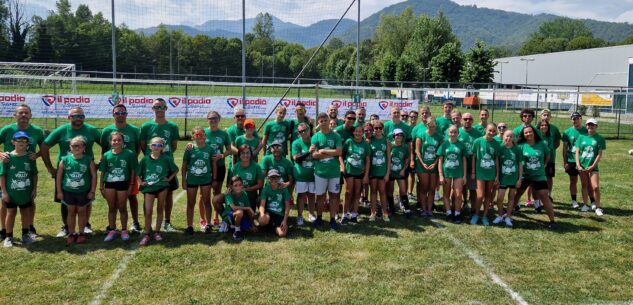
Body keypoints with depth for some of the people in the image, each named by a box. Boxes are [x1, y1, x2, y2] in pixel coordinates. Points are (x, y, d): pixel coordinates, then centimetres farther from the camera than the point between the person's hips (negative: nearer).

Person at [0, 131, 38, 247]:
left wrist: (34, 189, 3)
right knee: (11, 213, 10)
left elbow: (34, 174, 5)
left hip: (26, 192, 2)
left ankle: (25, 235, 26)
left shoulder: (30, 157, -3)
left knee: (26, 213, 13)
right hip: (11, 192, -2)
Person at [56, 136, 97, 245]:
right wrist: (59, 191, 0)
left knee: (81, 211, 10)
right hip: (68, 191, 1)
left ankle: (81, 233, 23)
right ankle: (71, 234, 21)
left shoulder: (88, 160, -8)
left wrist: (92, 191, -6)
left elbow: (94, 175, -4)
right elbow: (59, 175, 1)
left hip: (83, 191, -1)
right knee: (71, 212, 11)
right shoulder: (65, 159, -5)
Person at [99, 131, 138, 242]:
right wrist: (101, 186, 4)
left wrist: (131, 186, -4)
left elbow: (133, 171, -2)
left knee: (122, 208, 7)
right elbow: (103, 172, 6)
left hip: (123, 184, -2)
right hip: (109, 184, 2)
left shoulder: (129, 154, -6)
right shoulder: (106, 155, 0)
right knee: (111, 208, 11)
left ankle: (124, 230, 19)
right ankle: (112, 230, 21)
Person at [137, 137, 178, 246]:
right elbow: (138, 173, 9)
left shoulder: (166, 159, -3)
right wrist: (141, 182, -4)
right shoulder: (145, 159, -1)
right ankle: (147, 234, 9)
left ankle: (157, 232, 18)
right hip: (149, 187, 0)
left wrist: (169, 179, -1)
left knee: (160, 209, 7)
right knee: (148, 211, -3)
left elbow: (176, 170, 8)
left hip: (162, 186, 0)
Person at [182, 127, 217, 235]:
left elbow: (214, 165, 3)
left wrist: (214, 179, 2)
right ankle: (189, 226, 16)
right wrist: (183, 180, -1)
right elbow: (184, 166, 1)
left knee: (206, 202, 8)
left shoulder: (210, 149, -3)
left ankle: (208, 224, 18)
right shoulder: (190, 149, -4)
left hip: (206, 179, 0)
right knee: (191, 203, 8)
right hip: (192, 179, 0)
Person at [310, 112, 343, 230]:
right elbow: (314, 155, -12)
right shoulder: (315, 137, -1)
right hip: (320, 171, 0)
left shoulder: (336, 136, 0)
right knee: (320, 195, 10)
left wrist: (323, 151, -10)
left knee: (334, 195, 7)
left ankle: (333, 219, 16)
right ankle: (319, 218, 25)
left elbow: (339, 151, -12)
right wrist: (332, 153, -13)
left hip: (334, 171, 0)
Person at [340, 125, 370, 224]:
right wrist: (342, 166, -13)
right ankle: (345, 215, 4)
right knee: (348, 193, -3)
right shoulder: (348, 142, -5)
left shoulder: (365, 144, -2)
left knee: (357, 194, 8)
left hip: (360, 172, 2)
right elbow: (341, 154, -1)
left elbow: (367, 160, 0)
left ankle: (354, 215, 18)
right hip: (348, 171, -2)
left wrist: (366, 175, -3)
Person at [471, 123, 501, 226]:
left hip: (491, 173, 3)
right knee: (480, 195, -7)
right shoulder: (478, 141, -7)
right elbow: (474, 157, 0)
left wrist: (497, 176, 4)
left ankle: (485, 216, 22)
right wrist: (473, 172, 0)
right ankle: (476, 215, 14)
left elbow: (497, 160, 4)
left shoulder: (496, 144, -1)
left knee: (488, 195, 9)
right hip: (480, 172, -2)